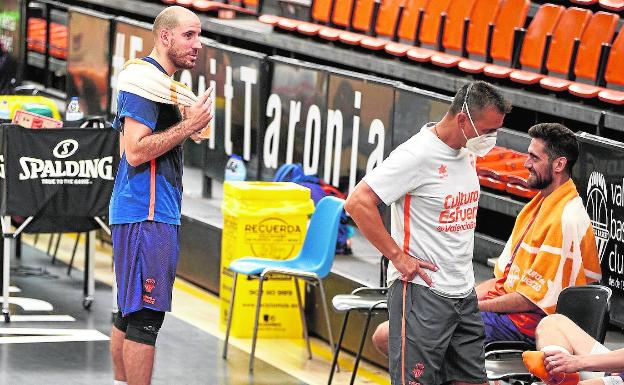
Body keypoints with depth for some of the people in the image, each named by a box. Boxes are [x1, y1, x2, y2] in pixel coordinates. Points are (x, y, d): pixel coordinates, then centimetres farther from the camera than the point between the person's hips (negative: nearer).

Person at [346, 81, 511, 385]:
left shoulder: (468, 152, 10)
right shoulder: (417, 155, -16)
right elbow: (358, 202, -21)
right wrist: (398, 257, -18)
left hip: (464, 292, 8)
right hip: (421, 291, -8)